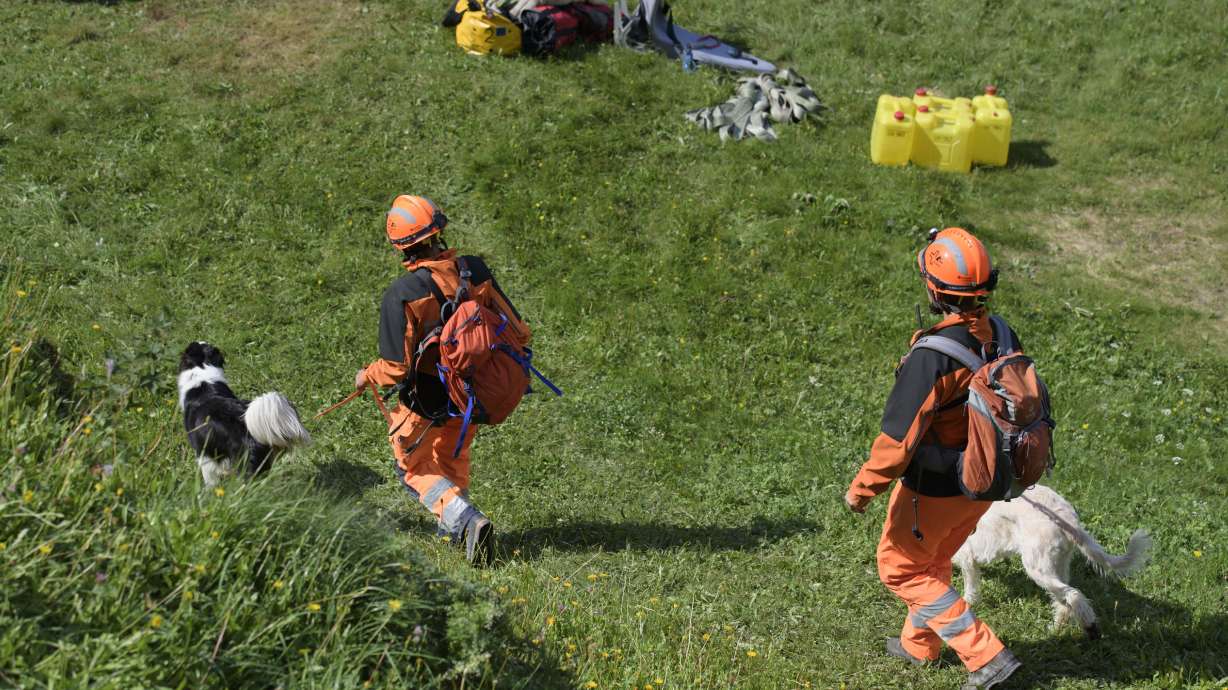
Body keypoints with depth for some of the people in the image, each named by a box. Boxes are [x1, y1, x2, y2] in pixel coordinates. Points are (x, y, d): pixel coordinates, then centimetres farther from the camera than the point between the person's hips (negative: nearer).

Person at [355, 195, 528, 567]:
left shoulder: (401, 295, -24)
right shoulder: (475, 271, -12)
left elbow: (396, 368, -21)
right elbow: (517, 331, -7)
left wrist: (366, 376, 1)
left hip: (428, 398, -4)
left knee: (414, 465, 16)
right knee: (453, 456, 31)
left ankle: (465, 519, -6)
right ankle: (453, 527, 33)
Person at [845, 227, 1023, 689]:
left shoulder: (931, 357, -31)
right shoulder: (1002, 336, -8)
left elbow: (898, 438, -27)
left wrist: (861, 489, -13)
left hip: (934, 490, -7)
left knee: (901, 569, 14)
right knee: (935, 561, 28)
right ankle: (919, 644, 48)